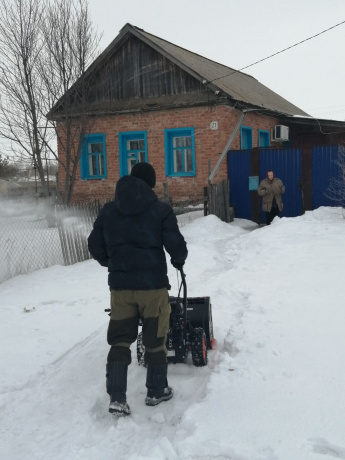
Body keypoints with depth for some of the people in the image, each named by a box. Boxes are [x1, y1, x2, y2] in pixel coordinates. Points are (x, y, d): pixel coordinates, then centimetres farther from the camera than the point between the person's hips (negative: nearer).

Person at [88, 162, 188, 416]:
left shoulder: (108, 211, 5)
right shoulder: (161, 210, -6)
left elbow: (95, 246, 9)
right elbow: (176, 245, -10)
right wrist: (179, 261, 13)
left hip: (120, 285, 3)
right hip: (153, 283, -3)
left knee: (120, 340, 10)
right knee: (155, 339, 12)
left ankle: (117, 397, 6)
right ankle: (156, 391, 24)